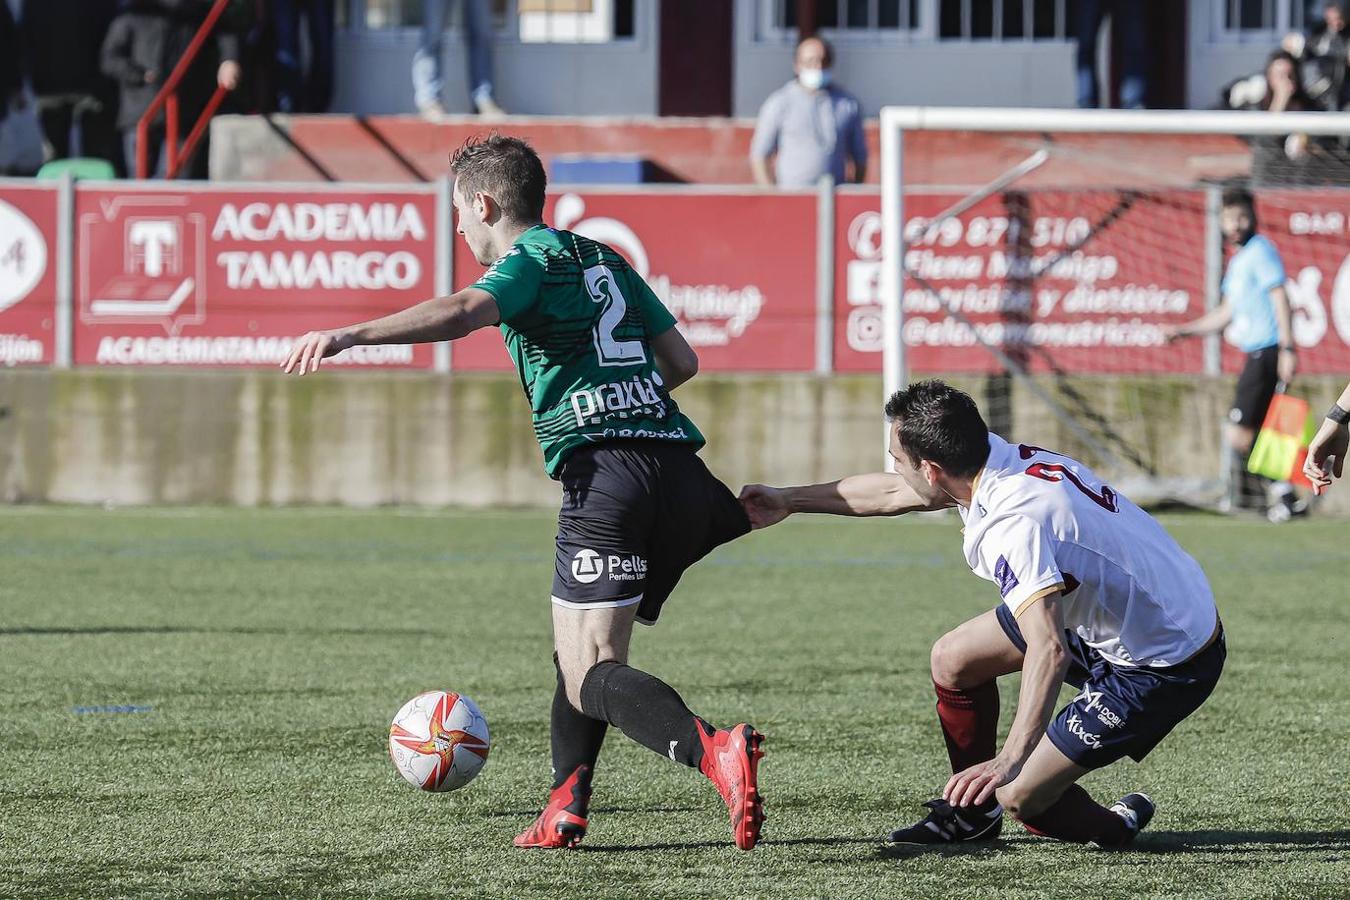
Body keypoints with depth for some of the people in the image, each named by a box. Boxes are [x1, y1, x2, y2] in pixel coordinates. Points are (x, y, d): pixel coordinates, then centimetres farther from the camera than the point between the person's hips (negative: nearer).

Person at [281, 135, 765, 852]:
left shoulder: (530, 260, 1)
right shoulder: (601, 259, 25)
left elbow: (462, 312, -21)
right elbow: (681, 360, 28)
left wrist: (350, 335, -30)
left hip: (607, 474, -8)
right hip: (676, 463, 8)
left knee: (590, 676, -12)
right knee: (580, 644, 23)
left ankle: (713, 752, -36)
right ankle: (565, 811, 18)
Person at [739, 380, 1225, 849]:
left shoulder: (1012, 526, -33)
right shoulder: (997, 457, -5)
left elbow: (1049, 652, -44)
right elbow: (891, 494, 14)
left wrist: (1010, 759, -50)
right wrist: (787, 500, 23)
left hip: (1164, 667, -9)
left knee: (1020, 796, -10)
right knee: (952, 659, 15)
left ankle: (1115, 825, 20)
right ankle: (973, 814, 32)